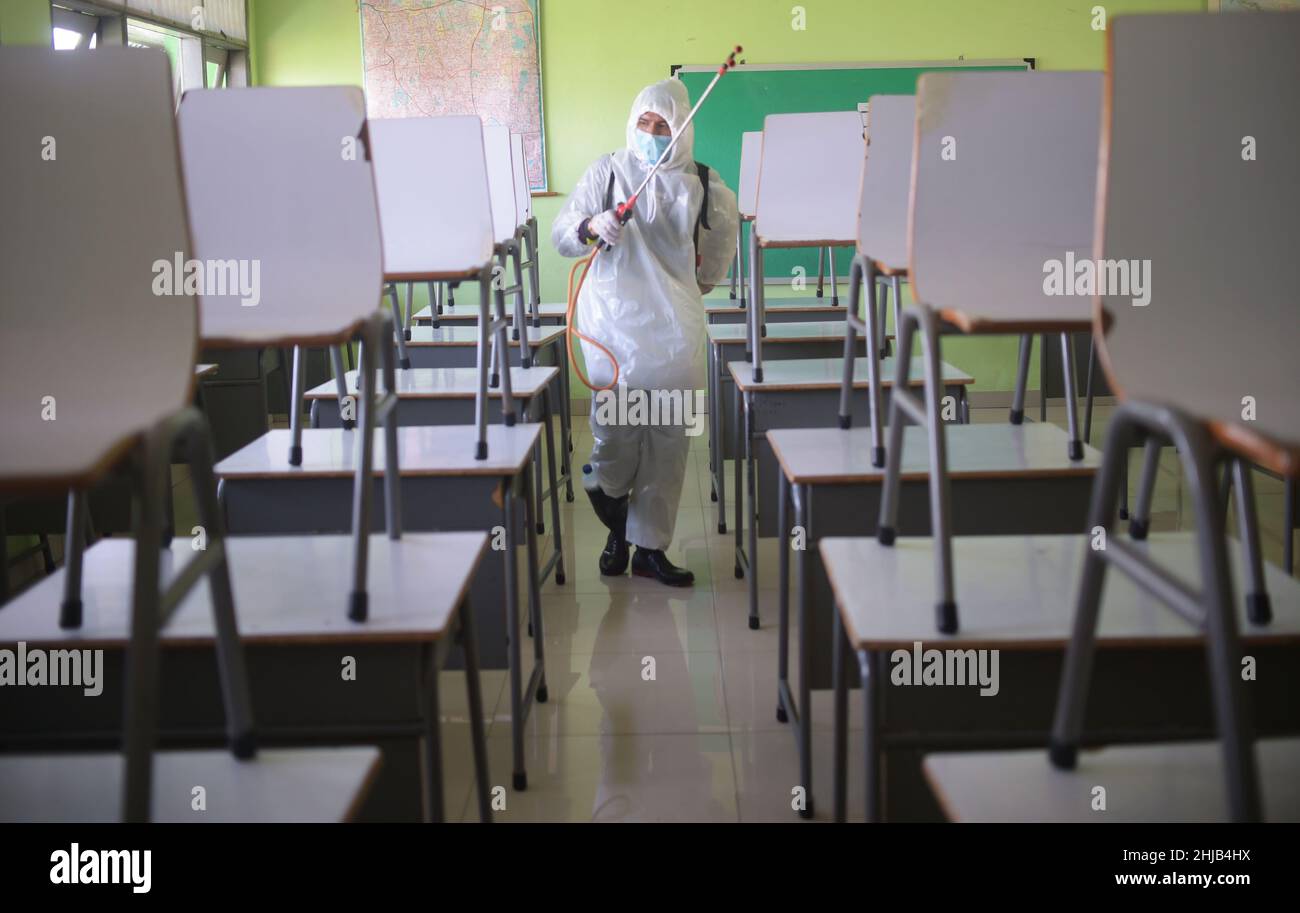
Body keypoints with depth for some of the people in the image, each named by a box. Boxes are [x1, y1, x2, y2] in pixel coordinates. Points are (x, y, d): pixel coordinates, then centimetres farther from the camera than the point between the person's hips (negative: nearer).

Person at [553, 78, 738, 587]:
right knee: (615, 433, -8)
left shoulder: (701, 184, 8)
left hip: (675, 329, 3)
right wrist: (591, 226, -22)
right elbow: (561, 234, -2)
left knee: (669, 439, 2)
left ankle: (649, 547, 12)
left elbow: (727, 226, 27)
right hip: (615, 325, -2)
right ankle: (617, 529, 21)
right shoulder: (607, 172, 3)